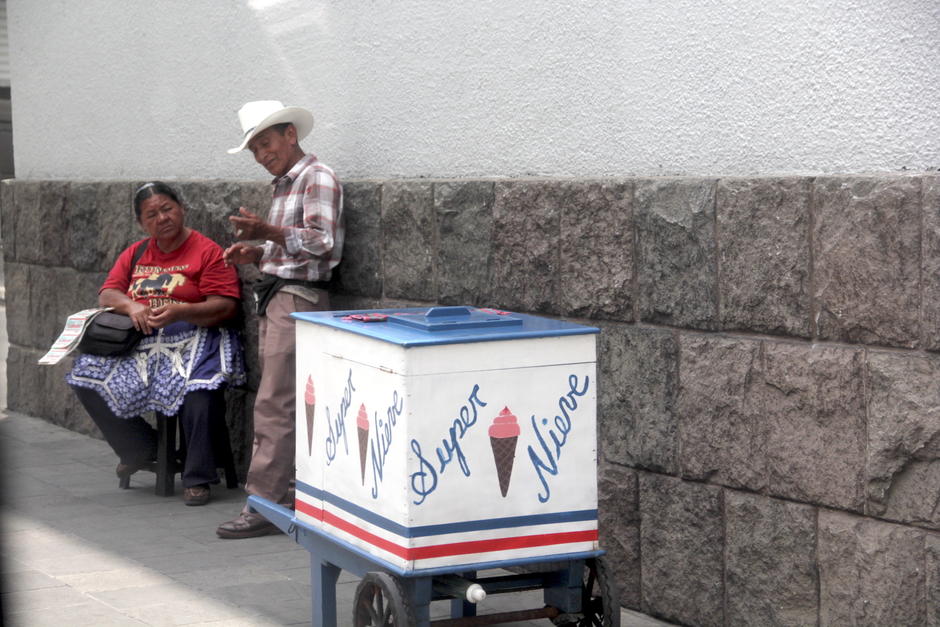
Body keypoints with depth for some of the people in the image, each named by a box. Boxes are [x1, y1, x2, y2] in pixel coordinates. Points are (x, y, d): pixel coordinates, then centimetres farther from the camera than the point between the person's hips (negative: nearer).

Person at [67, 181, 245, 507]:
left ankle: (197, 478, -19)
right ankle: (140, 451, 8)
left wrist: (180, 312, -25)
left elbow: (225, 306, -10)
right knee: (86, 376, -11)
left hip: (191, 340, -6)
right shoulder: (135, 254, 17)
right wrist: (131, 305, -11)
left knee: (199, 389, -36)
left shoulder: (207, 252, -2)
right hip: (137, 344, 6)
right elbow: (106, 295, 12)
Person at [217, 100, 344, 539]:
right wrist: (256, 253, 9)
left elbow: (323, 242, -19)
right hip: (274, 299, 10)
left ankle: (263, 506, -12)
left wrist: (270, 232, -32)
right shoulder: (283, 186, 21)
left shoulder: (316, 178, -8)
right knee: (283, 405, 8)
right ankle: (286, 494, 11)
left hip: (298, 300, -10)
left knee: (274, 406, -12)